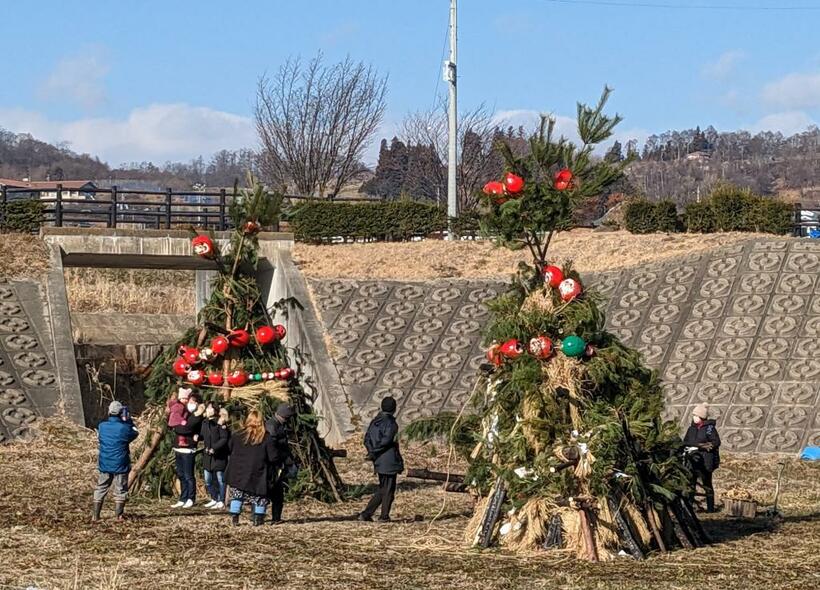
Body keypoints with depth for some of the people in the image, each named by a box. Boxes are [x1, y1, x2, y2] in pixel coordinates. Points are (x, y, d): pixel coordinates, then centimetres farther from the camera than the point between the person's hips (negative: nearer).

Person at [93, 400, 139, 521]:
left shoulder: (102, 426, -4)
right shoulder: (124, 428, -16)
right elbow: (134, 433, 2)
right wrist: (128, 421, 7)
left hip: (104, 465, 4)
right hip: (120, 465, -4)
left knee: (101, 488, 13)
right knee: (120, 490, 7)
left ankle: (96, 515, 12)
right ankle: (118, 515, 5)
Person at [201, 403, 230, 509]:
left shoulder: (220, 423, -11)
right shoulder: (205, 423, 9)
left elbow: (224, 439, -16)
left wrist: (214, 448, -22)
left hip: (219, 456, -7)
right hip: (207, 455, 7)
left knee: (220, 479, -1)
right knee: (208, 480, 10)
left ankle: (221, 501, 7)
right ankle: (214, 499, 26)